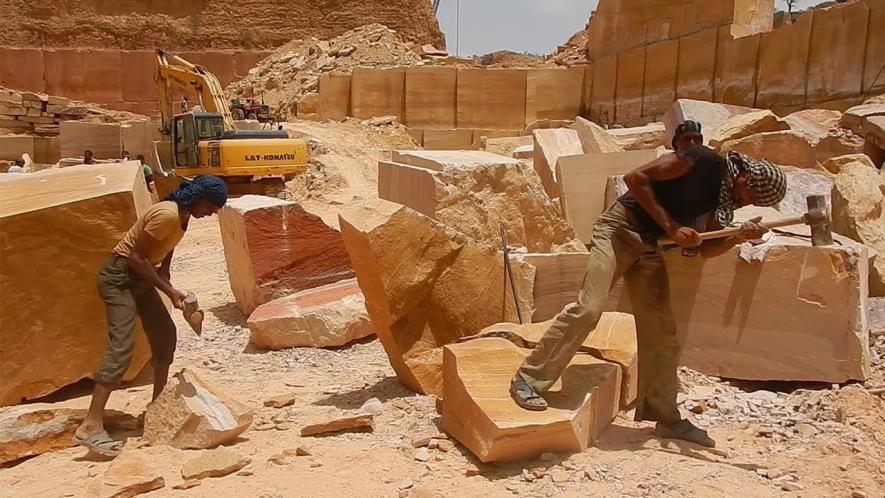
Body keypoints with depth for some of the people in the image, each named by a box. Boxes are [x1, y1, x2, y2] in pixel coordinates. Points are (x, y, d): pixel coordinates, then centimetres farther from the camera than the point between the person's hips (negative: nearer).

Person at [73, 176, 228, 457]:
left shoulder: (183, 215, 5)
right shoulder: (167, 215, -25)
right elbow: (135, 257, -24)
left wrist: (166, 285, 0)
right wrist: (169, 291, -21)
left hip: (141, 278, 10)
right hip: (119, 277, -10)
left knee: (165, 335, 13)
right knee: (121, 346, -18)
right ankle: (90, 427, -19)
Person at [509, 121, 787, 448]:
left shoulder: (723, 199, 10)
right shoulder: (701, 161, -12)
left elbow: (705, 249, 9)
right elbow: (635, 178, -17)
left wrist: (741, 236, -9)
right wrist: (670, 226, -18)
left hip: (649, 248, 8)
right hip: (620, 228, -8)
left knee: (662, 334, 7)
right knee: (588, 309, -20)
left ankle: (666, 417, 19)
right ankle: (528, 380, -10)